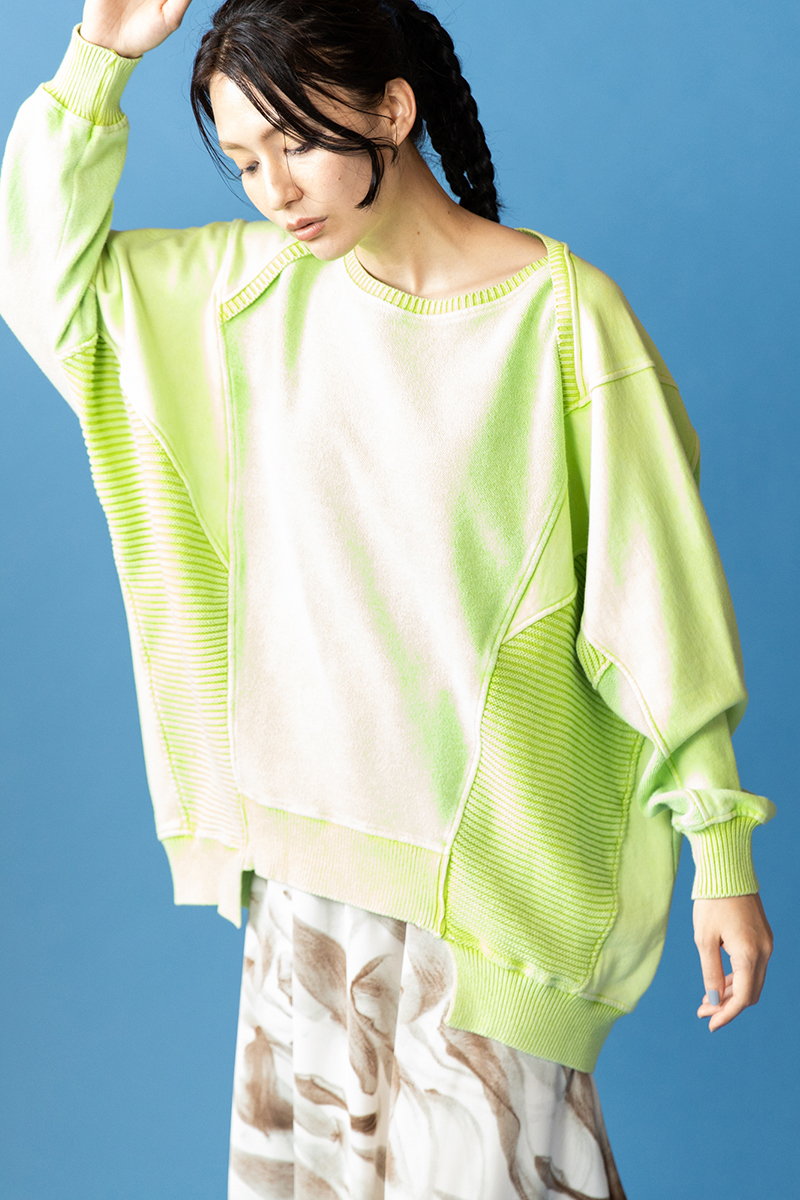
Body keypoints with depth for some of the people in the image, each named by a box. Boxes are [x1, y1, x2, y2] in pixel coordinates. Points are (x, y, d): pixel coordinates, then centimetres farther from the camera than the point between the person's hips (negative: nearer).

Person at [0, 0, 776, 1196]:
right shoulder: (255, 283, 2)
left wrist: (724, 856, -8)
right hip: (310, 830, 5)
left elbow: (663, 600, -10)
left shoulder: (563, 317, -13)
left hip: (496, 851, -5)